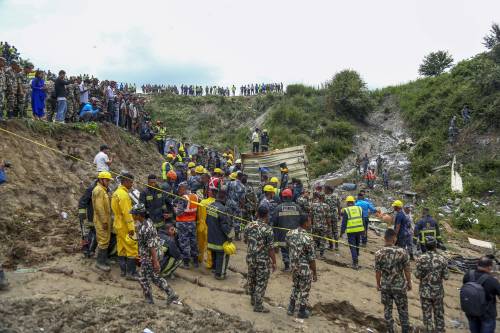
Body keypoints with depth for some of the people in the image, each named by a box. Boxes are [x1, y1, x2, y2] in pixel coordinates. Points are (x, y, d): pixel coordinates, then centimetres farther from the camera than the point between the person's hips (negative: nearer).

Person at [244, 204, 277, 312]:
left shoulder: (249, 225, -3)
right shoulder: (268, 229, -19)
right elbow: (270, 248, -17)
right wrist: (274, 262, -7)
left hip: (250, 257, 6)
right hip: (263, 260, -6)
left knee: (251, 279, 22)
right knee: (261, 282, 6)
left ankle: (253, 299, 40)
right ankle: (258, 306, 14)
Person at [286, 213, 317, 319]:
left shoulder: (290, 233, -7)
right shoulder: (308, 239, -26)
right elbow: (311, 259, -20)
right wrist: (315, 273, -9)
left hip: (294, 267, 6)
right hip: (305, 269, -6)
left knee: (295, 286, 26)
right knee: (304, 290, 14)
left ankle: (291, 308, 34)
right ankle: (302, 311, 29)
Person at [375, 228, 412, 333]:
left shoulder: (378, 254, -14)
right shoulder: (402, 252, -17)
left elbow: (377, 272, -6)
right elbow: (407, 270, -9)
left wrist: (378, 284, 10)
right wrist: (409, 282, 7)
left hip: (385, 286, 1)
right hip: (399, 286, -1)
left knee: (387, 309, 17)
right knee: (403, 310, 16)